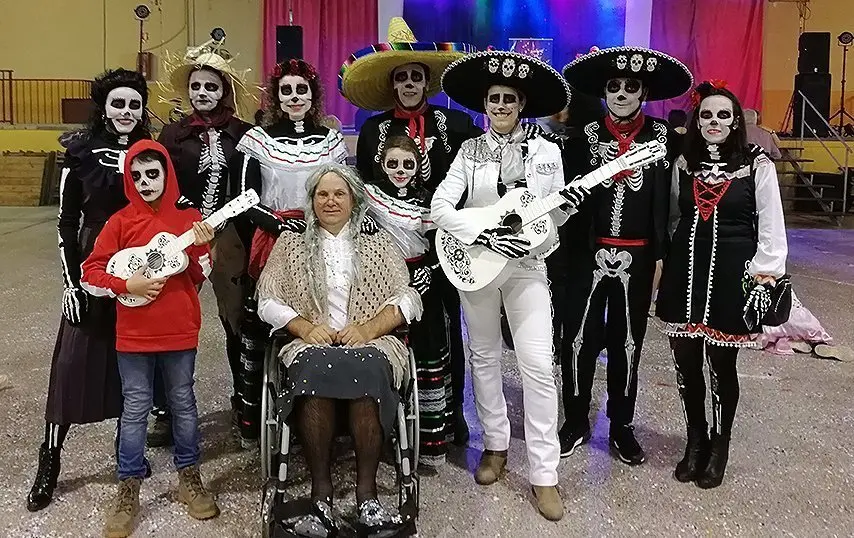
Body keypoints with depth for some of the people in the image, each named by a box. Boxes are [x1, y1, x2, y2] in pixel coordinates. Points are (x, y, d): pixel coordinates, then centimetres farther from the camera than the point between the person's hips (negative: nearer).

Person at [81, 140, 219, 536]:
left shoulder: (189, 217, 1)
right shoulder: (121, 221, -1)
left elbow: (200, 277, 1)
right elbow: (90, 273, -1)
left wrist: (201, 247, -16)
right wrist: (127, 285, -16)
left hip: (180, 330, 1)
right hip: (133, 333, -1)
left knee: (182, 403, 12)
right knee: (135, 409, 7)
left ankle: (189, 478, 28)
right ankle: (128, 489, 20)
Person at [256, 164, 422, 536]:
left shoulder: (379, 243, 17)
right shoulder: (290, 243, 19)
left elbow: (407, 299, 8)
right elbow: (268, 300, 10)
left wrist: (367, 328, -9)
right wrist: (307, 327, -8)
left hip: (370, 343, 0)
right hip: (311, 345, 1)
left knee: (365, 371, -36)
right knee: (315, 371, -35)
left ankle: (367, 492, -28)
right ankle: (321, 493, -28)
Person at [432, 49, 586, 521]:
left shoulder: (546, 151, 1)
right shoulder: (470, 150, 0)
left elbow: (552, 217, 4)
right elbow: (440, 206, -10)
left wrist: (567, 206, -18)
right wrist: (485, 237, -21)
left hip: (527, 266, -1)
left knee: (537, 365, -6)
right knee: (484, 357, 11)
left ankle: (544, 474, 3)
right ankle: (495, 445, 29)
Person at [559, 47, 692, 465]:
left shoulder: (661, 136, 2)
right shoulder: (587, 134, 2)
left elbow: (663, 200, 2)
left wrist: (662, 255, -1)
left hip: (637, 257, 0)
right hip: (589, 252, 0)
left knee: (628, 342, 11)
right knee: (581, 339, 4)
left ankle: (621, 427, 25)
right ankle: (576, 421, 21)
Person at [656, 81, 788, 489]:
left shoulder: (757, 165, -3)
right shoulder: (683, 164, 7)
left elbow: (771, 226, -2)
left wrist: (765, 275, -6)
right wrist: (664, 261, 9)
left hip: (731, 276, -3)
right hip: (684, 273, 3)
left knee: (722, 366, 6)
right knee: (686, 363, 9)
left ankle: (719, 445, 26)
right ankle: (695, 440, 29)